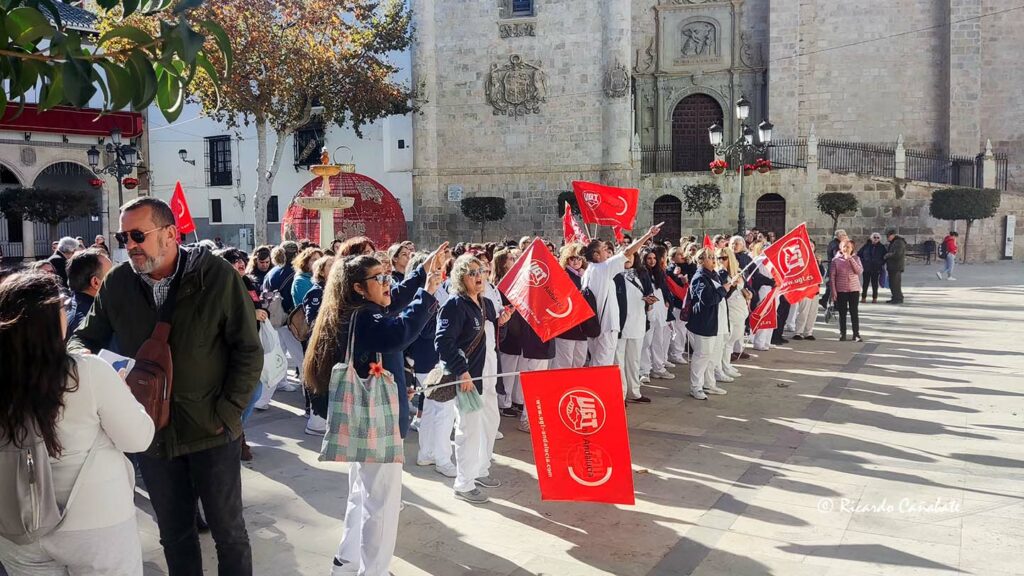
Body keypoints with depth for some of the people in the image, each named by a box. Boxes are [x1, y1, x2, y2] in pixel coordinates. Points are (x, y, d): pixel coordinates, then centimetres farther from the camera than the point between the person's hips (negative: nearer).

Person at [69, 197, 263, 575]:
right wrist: (80, 352, -14)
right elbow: (87, 336, 10)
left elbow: (248, 352, -8)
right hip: (152, 431, 3)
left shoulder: (217, 276, -12)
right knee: (174, 533, 19)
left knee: (228, 530, 11)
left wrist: (227, 413, -12)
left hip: (211, 431, -3)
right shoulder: (117, 283, -2)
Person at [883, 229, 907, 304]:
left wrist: (887, 255, -11)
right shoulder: (893, 242, 19)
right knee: (892, 284, 13)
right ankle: (895, 298, 20)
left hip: (897, 267, -10)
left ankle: (899, 298, -5)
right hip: (891, 266, 10)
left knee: (896, 283, -9)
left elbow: (896, 254, -23)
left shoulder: (899, 242, -14)